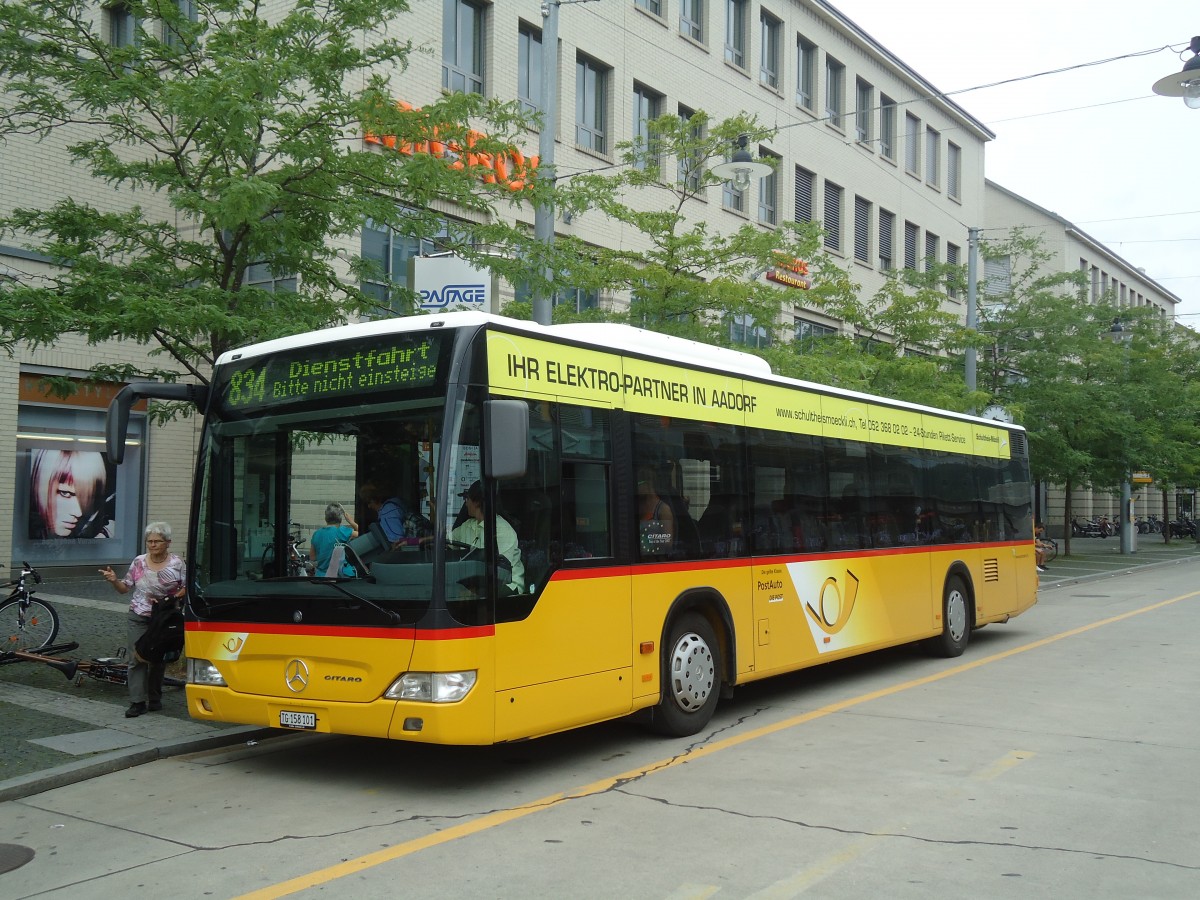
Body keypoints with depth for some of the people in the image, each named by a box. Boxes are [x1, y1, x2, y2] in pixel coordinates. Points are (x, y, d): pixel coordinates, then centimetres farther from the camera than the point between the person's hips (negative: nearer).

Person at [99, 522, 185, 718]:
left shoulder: (177, 563, -3)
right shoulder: (139, 562, 3)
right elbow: (125, 588, 8)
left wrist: (172, 599, -17)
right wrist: (114, 581, -11)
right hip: (139, 617, 1)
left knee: (158, 659, 10)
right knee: (137, 658, -8)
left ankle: (154, 699, 23)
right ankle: (137, 702, -8)